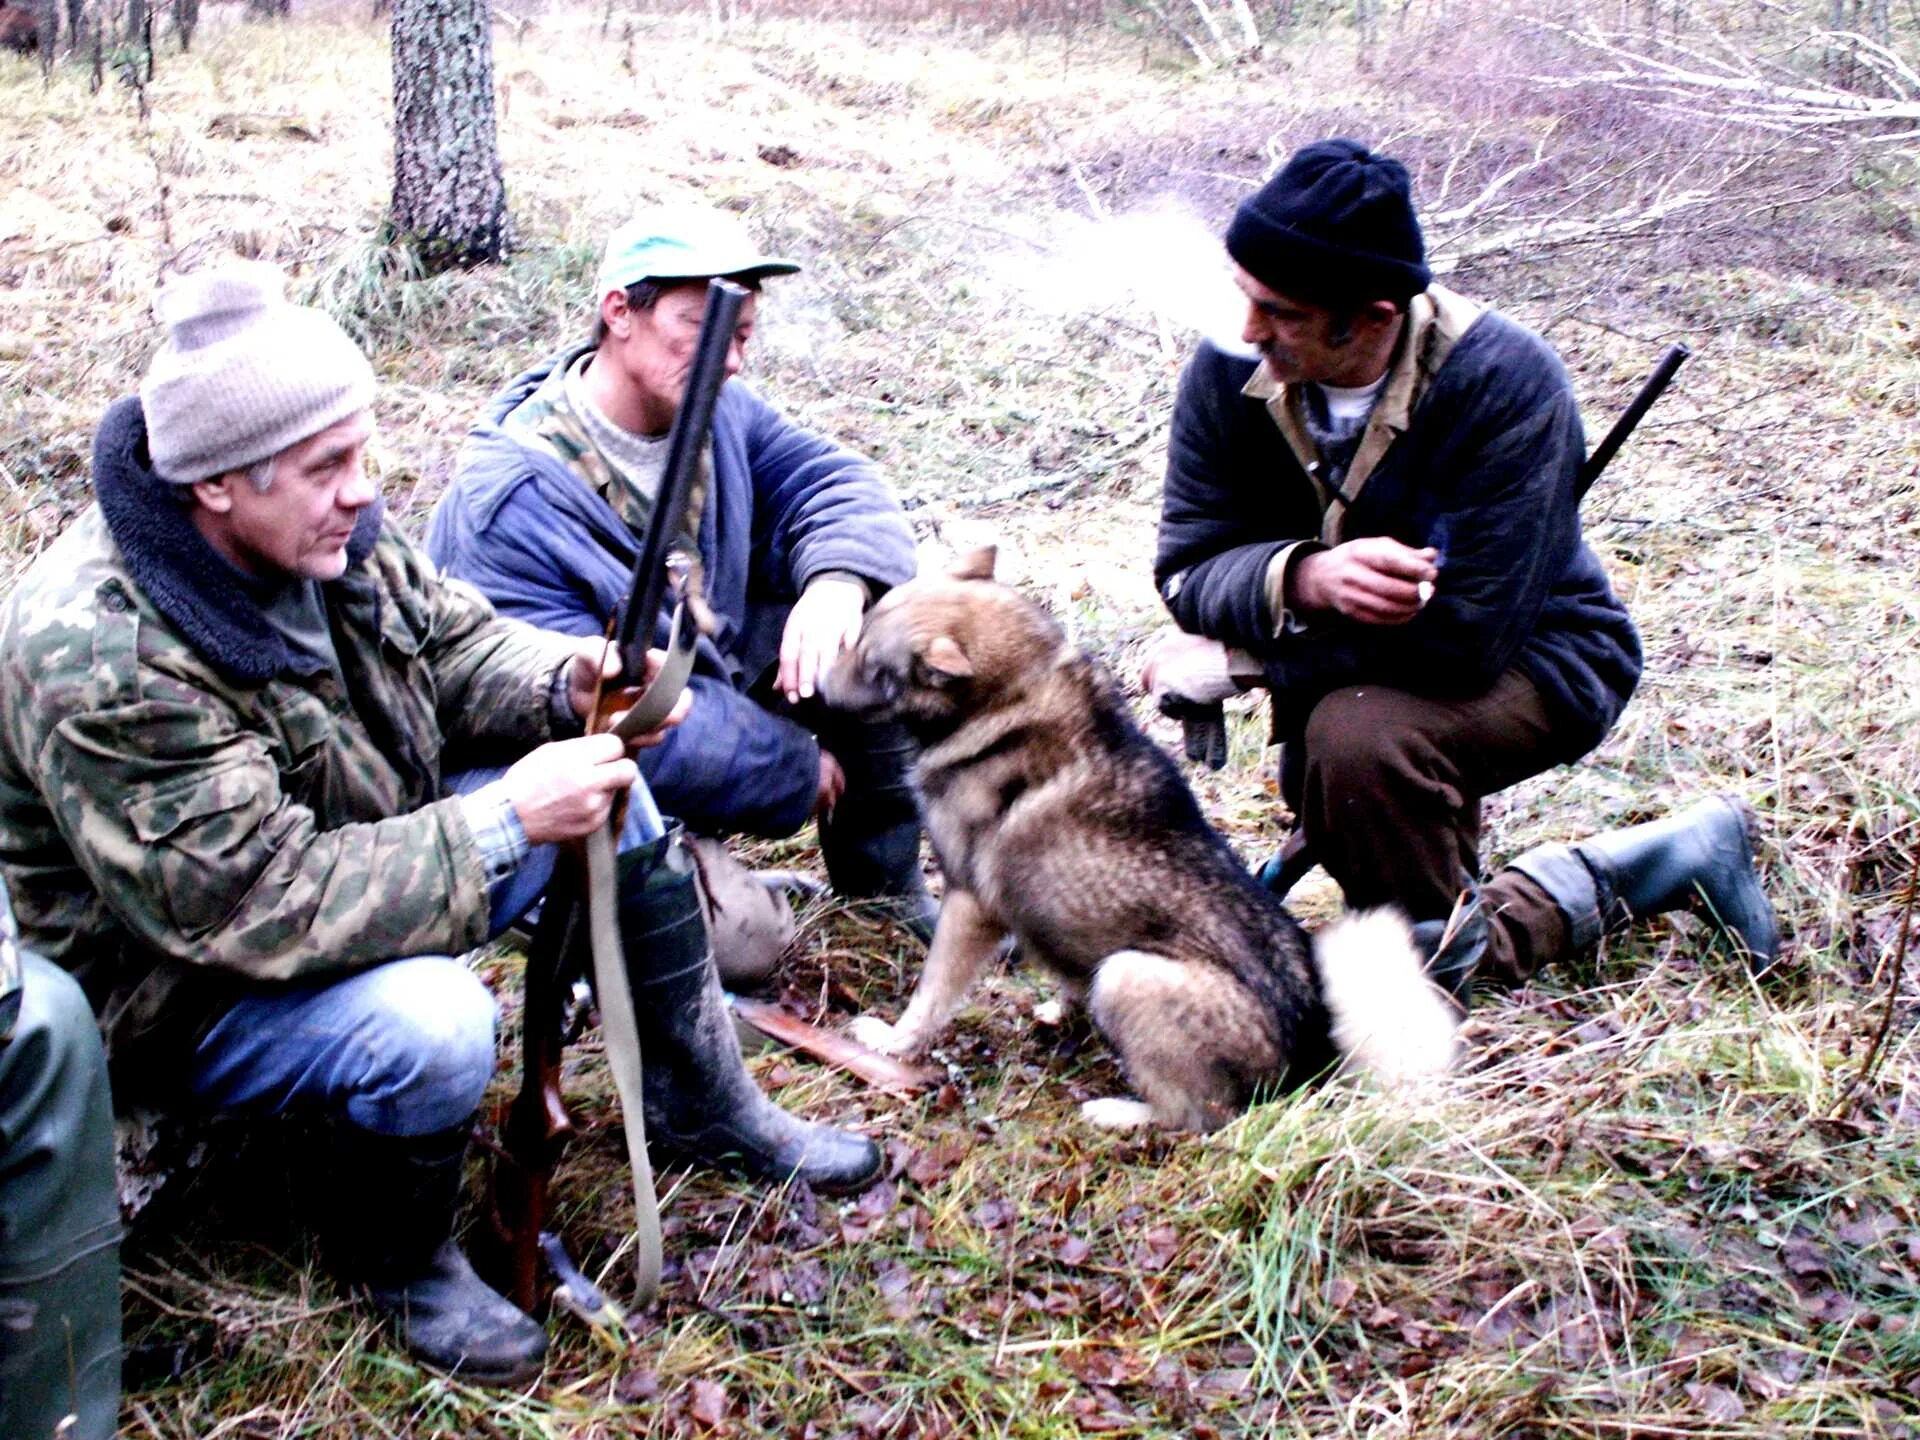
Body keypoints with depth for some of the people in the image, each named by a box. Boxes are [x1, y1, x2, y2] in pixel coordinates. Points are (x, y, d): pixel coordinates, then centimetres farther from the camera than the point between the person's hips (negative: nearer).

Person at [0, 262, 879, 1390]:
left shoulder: (319, 527, -11)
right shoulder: (103, 661, -34)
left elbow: (453, 643, 4)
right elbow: (264, 904, -35)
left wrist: (565, 683, -19)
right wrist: (509, 820, -33)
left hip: (372, 849, 8)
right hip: (188, 986, -8)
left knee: (612, 797, -2)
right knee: (433, 1028, -35)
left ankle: (706, 1104, 18)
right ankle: (394, 1256, -1)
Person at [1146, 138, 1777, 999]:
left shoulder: (1505, 384, -29)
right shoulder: (1233, 371, -15)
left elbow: (1469, 633, -33)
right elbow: (1189, 564, -15)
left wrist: (1252, 650, -30)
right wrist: (1301, 581, -39)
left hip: (1531, 656, -6)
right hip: (1365, 660, 7)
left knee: (1359, 735, -34)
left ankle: (1446, 961, -8)